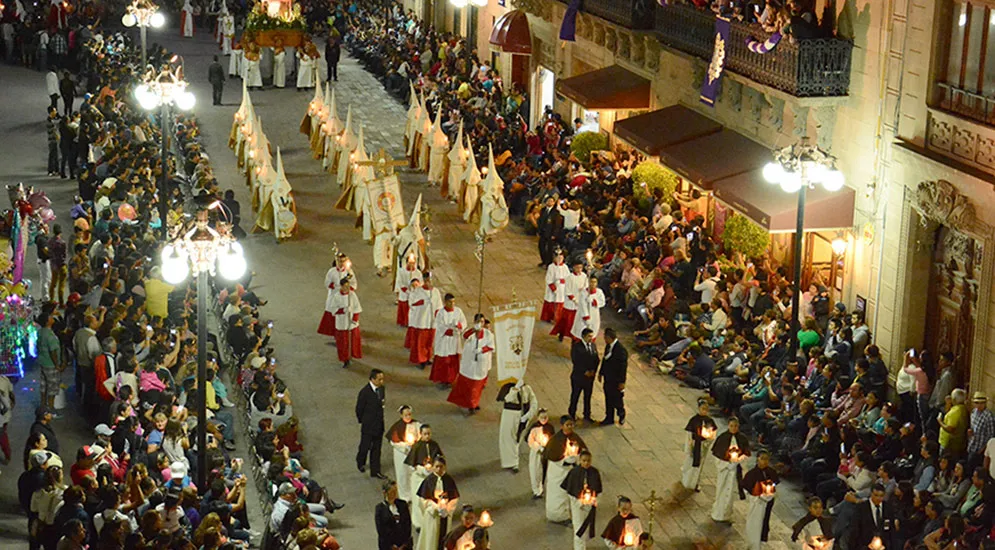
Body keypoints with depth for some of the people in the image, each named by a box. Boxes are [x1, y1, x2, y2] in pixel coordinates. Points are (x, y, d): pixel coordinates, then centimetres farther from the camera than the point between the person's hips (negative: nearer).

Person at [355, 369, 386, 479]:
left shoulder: (382, 389, -2)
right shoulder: (365, 392, -22)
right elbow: (359, 409, -12)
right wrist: (362, 421, 0)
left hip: (379, 425, 5)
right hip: (368, 426, -5)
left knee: (376, 449, 12)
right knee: (365, 447, 12)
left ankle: (375, 471, 21)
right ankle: (360, 462, 41)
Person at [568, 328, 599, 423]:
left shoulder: (593, 346, 4)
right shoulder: (576, 346, -13)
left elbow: (596, 359, 7)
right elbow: (575, 360, -18)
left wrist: (593, 371, -9)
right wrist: (585, 371, -19)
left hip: (590, 375, 5)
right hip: (578, 376, -5)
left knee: (588, 396, 12)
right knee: (575, 395, 10)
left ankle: (587, 415, 24)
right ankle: (572, 413, 26)